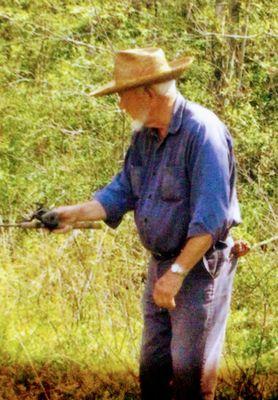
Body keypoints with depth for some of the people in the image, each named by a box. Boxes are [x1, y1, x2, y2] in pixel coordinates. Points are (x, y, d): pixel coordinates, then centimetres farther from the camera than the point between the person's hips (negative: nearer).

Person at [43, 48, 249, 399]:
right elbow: (122, 192, 14)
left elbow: (210, 216, -26)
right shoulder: (144, 135, 7)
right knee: (152, 364, 14)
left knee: (190, 370, -6)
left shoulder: (202, 131, -21)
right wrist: (75, 213, -1)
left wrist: (177, 273, -26)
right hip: (161, 264, 9)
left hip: (200, 265, -8)